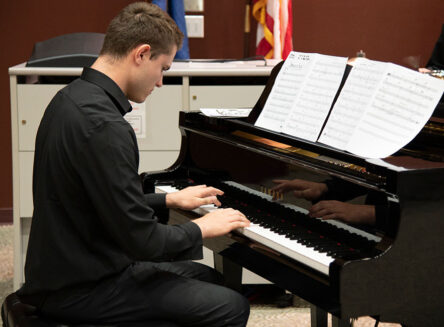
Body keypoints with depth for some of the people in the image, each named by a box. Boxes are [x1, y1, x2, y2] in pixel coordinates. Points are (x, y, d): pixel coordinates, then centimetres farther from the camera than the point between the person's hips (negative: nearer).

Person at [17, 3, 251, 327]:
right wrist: (201, 228, -7)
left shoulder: (72, 98, 6)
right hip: (81, 292, -10)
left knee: (207, 277, 23)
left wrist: (169, 199, 20)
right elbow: (143, 241, -24)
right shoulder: (105, 128, -27)